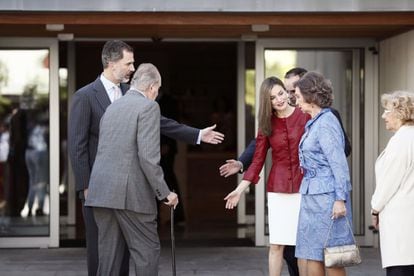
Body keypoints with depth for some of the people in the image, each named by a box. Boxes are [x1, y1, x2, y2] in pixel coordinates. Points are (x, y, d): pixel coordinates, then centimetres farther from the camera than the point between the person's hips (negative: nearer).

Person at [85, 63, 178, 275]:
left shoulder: (112, 108, 18)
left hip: (101, 191, 7)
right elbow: (148, 156, -14)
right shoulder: (148, 107, -5)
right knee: (147, 251, 2)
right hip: (130, 193, -7)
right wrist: (164, 193, -8)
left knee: (109, 253, 9)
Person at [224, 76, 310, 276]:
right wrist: (240, 189, 2)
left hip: (303, 187, -2)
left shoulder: (305, 116, -3)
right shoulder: (267, 124, 5)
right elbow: (258, 160, 8)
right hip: (278, 190, 2)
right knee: (276, 244, 1)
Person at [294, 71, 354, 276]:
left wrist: (340, 199, -20)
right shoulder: (314, 123, 15)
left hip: (326, 196, -9)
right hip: (312, 196, 9)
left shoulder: (326, 123, -13)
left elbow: (339, 164, -17)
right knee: (311, 254, 9)